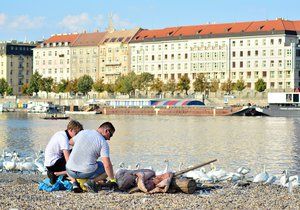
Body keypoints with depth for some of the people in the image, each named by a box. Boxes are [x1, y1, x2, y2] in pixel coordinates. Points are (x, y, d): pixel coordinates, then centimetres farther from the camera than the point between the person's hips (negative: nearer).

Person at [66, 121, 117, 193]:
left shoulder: (82, 133, 6)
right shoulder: (103, 143, -6)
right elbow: (107, 165, -14)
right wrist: (112, 180, -2)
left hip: (70, 172, 4)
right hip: (86, 173, -4)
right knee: (108, 168, 19)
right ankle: (92, 181, -3)